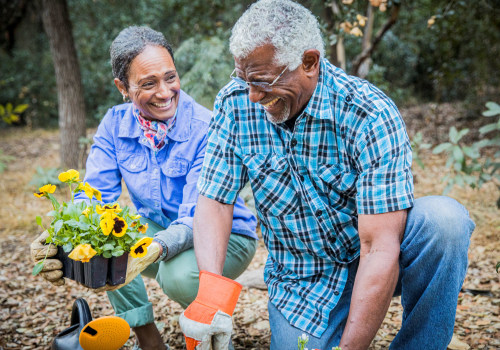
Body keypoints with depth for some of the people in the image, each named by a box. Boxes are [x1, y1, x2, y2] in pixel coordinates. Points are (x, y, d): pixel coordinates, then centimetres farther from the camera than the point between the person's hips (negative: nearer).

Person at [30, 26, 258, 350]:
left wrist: (157, 248, -51)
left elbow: (198, 219, -29)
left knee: (179, 274, -35)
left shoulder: (206, 129, -23)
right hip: (159, 231, 5)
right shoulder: (116, 124, -7)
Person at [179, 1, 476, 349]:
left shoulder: (370, 115, -25)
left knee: (444, 219, -30)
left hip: (371, 264, -2)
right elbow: (214, 202, -9)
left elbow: (381, 249, -29)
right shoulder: (235, 102, -11)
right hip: (301, 280, 3)